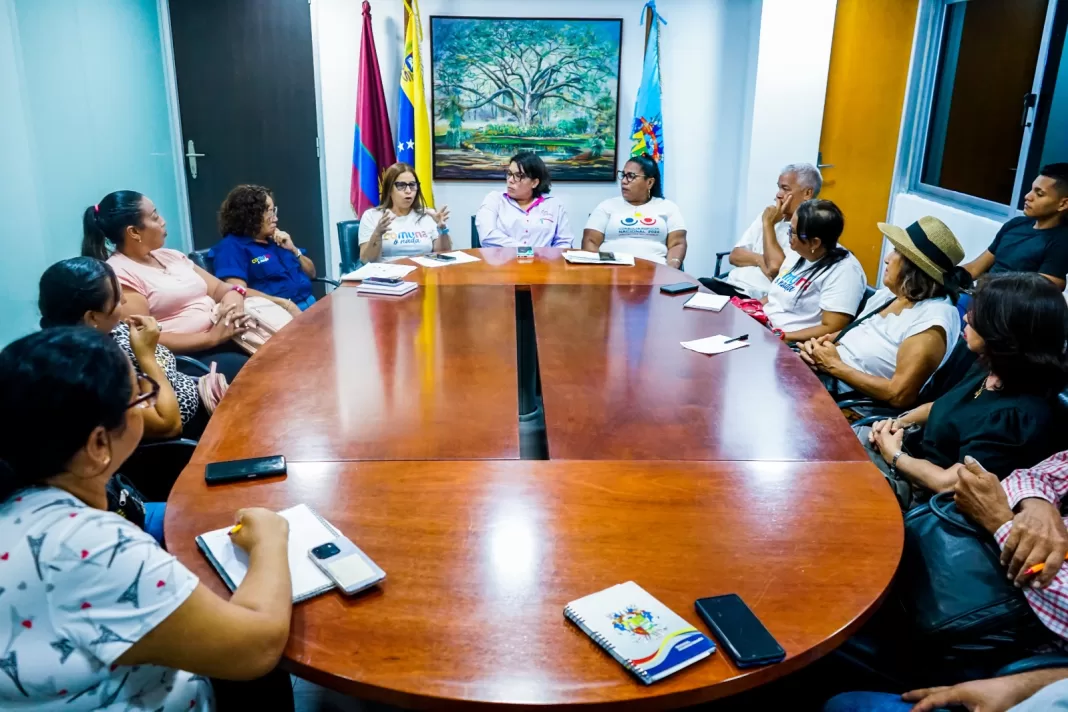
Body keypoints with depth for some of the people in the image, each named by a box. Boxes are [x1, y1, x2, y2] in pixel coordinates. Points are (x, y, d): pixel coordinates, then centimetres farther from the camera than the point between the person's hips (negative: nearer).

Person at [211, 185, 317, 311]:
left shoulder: (276, 240, 20)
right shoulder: (232, 246, -1)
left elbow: (311, 273, 26)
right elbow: (239, 292, -16)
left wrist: (293, 250, 8)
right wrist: (286, 304, -22)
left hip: (310, 304, 7)